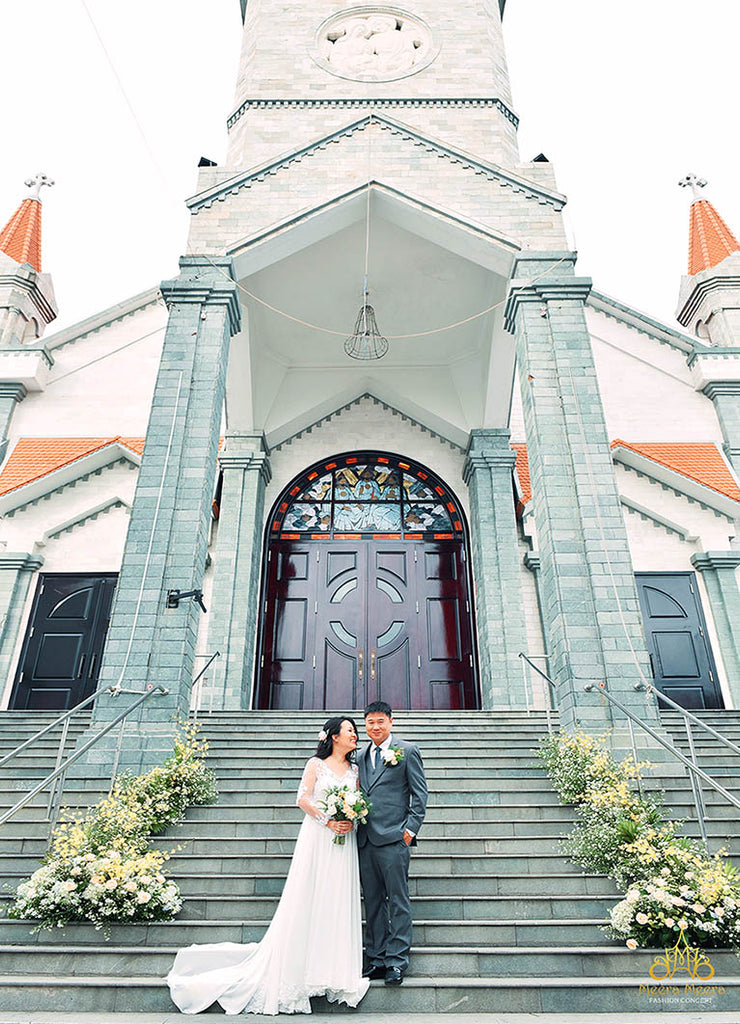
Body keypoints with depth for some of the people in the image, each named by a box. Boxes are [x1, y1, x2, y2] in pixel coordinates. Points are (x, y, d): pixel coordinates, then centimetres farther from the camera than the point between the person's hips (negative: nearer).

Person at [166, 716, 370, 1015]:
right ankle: (296, 969, 14)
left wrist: (351, 821, -10)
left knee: (338, 905, 6)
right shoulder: (316, 764, -1)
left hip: (344, 844, 4)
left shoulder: (355, 770, 12)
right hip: (317, 840, -4)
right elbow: (303, 799, -9)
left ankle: (335, 972, 18)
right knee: (307, 902, 0)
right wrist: (329, 821, -16)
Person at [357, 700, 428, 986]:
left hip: (393, 837, -5)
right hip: (366, 839, 6)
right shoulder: (362, 756, 15)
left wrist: (410, 829, -9)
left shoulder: (407, 750, -1)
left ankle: (397, 960, 11)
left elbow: (420, 793, -3)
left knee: (398, 901, 2)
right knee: (372, 902, 13)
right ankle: (376, 959, 22)